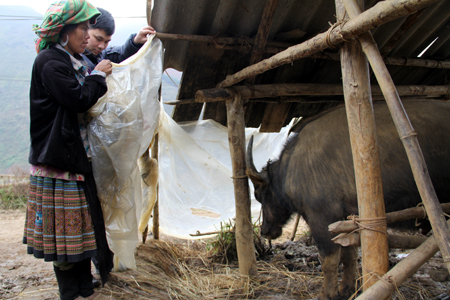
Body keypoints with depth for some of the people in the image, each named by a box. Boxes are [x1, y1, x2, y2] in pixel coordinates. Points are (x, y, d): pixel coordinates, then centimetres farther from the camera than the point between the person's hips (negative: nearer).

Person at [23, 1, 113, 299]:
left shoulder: (76, 62, 14)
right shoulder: (50, 62, -14)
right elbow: (79, 99, -22)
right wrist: (98, 76, -7)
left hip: (79, 157, 9)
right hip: (58, 161, -9)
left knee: (81, 225, 15)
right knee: (64, 229, 2)